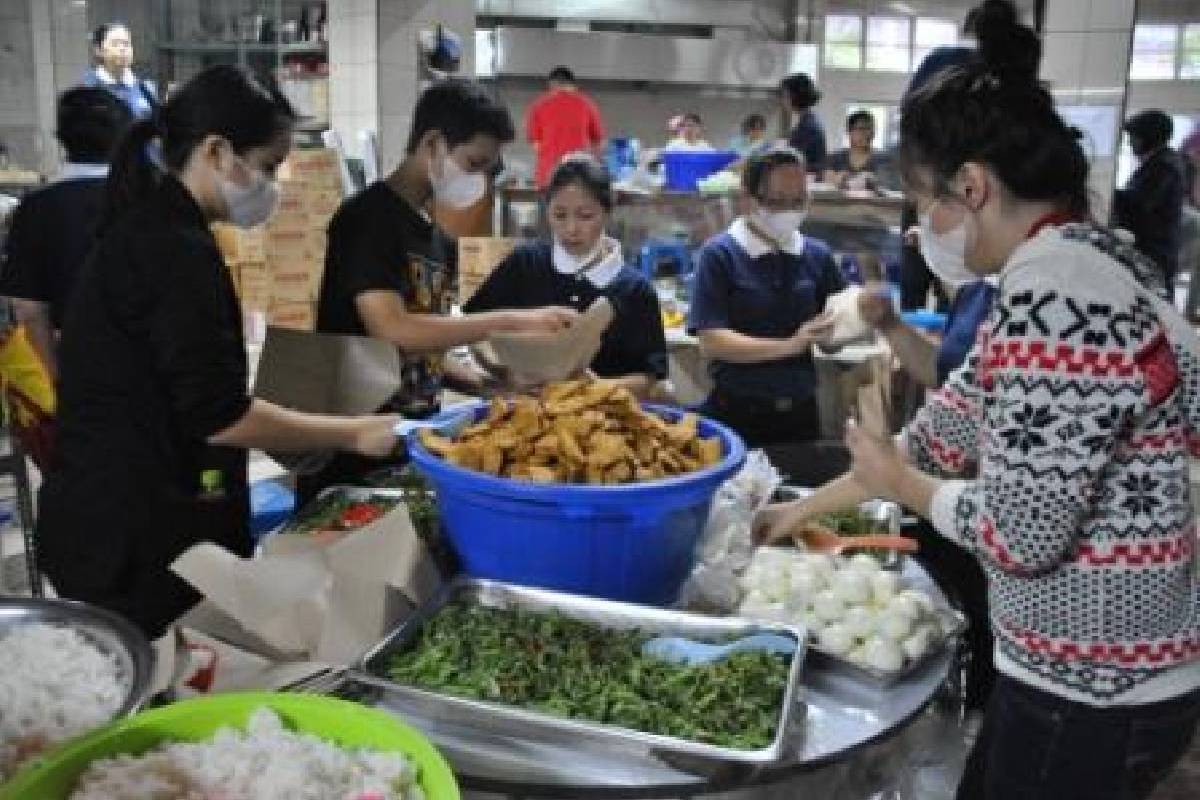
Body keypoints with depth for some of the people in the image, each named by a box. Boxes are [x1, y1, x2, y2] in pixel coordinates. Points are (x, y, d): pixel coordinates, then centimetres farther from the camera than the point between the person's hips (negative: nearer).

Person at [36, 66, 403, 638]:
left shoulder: (145, 230, 11)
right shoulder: (175, 249, -19)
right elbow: (217, 414, -21)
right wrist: (354, 434, -13)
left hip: (113, 516, 10)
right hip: (134, 536, -10)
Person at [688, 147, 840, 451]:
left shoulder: (817, 254, 3)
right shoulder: (719, 254, -8)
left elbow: (833, 337, 5)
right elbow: (711, 342, -16)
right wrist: (790, 345, -23)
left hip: (801, 412, 4)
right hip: (737, 413, -4)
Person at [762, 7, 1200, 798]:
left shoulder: (1053, 292, -26)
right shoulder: (1073, 265, 6)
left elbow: (1019, 533, -27)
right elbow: (960, 418, 13)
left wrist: (896, 480, -8)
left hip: (1093, 693, -9)